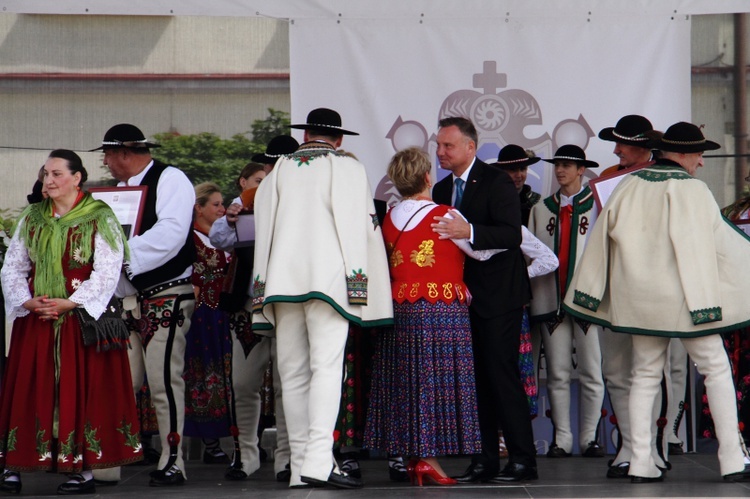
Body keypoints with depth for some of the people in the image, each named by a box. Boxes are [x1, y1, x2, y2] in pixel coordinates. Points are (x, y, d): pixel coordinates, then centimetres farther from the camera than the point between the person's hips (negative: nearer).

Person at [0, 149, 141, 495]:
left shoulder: (99, 219, -2)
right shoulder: (31, 219, 13)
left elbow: (107, 272, -9)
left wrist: (70, 303, -17)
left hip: (82, 318, -4)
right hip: (35, 319, 4)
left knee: (82, 389, -4)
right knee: (28, 390, 2)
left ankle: (84, 470, 0)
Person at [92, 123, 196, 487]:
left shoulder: (170, 180, -5)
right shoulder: (121, 188, 20)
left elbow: (170, 233, -18)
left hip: (167, 297, -8)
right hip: (128, 299, 8)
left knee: (163, 380, -11)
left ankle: (172, 463, -6)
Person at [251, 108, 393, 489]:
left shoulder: (277, 172, 15)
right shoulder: (349, 169, 5)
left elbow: (263, 229, 13)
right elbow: (360, 225, -2)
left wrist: (264, 289, 15)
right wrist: (356, 282, 2)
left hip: (282, 280, 4)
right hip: (329, 278, -4)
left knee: (293, 375, 7)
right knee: (326, 368, -9)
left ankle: (300, 465, 6)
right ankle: (318, 461, -22)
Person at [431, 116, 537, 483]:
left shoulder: (496, 183, -9)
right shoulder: (441, 190, 13)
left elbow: (512, 235, -21)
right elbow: (442, 240, 15)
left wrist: (470, 232, -35)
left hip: (497, 294, -7)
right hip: (461, 295, 7)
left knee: (502, 374, -9)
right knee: (475, 378, 8)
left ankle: (523, 459, -5)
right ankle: (485, 460, 12)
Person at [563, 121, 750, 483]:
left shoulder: (630, 186, 3)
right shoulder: (693, 190, -11)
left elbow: (605, 235, 7)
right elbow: (720, 239, -5)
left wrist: (595, 292, 15)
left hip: (638, 299, 4)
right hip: (685, 296, -4)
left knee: (645, 376, 11)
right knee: (716, 371, 5)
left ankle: (641, 462, 6)